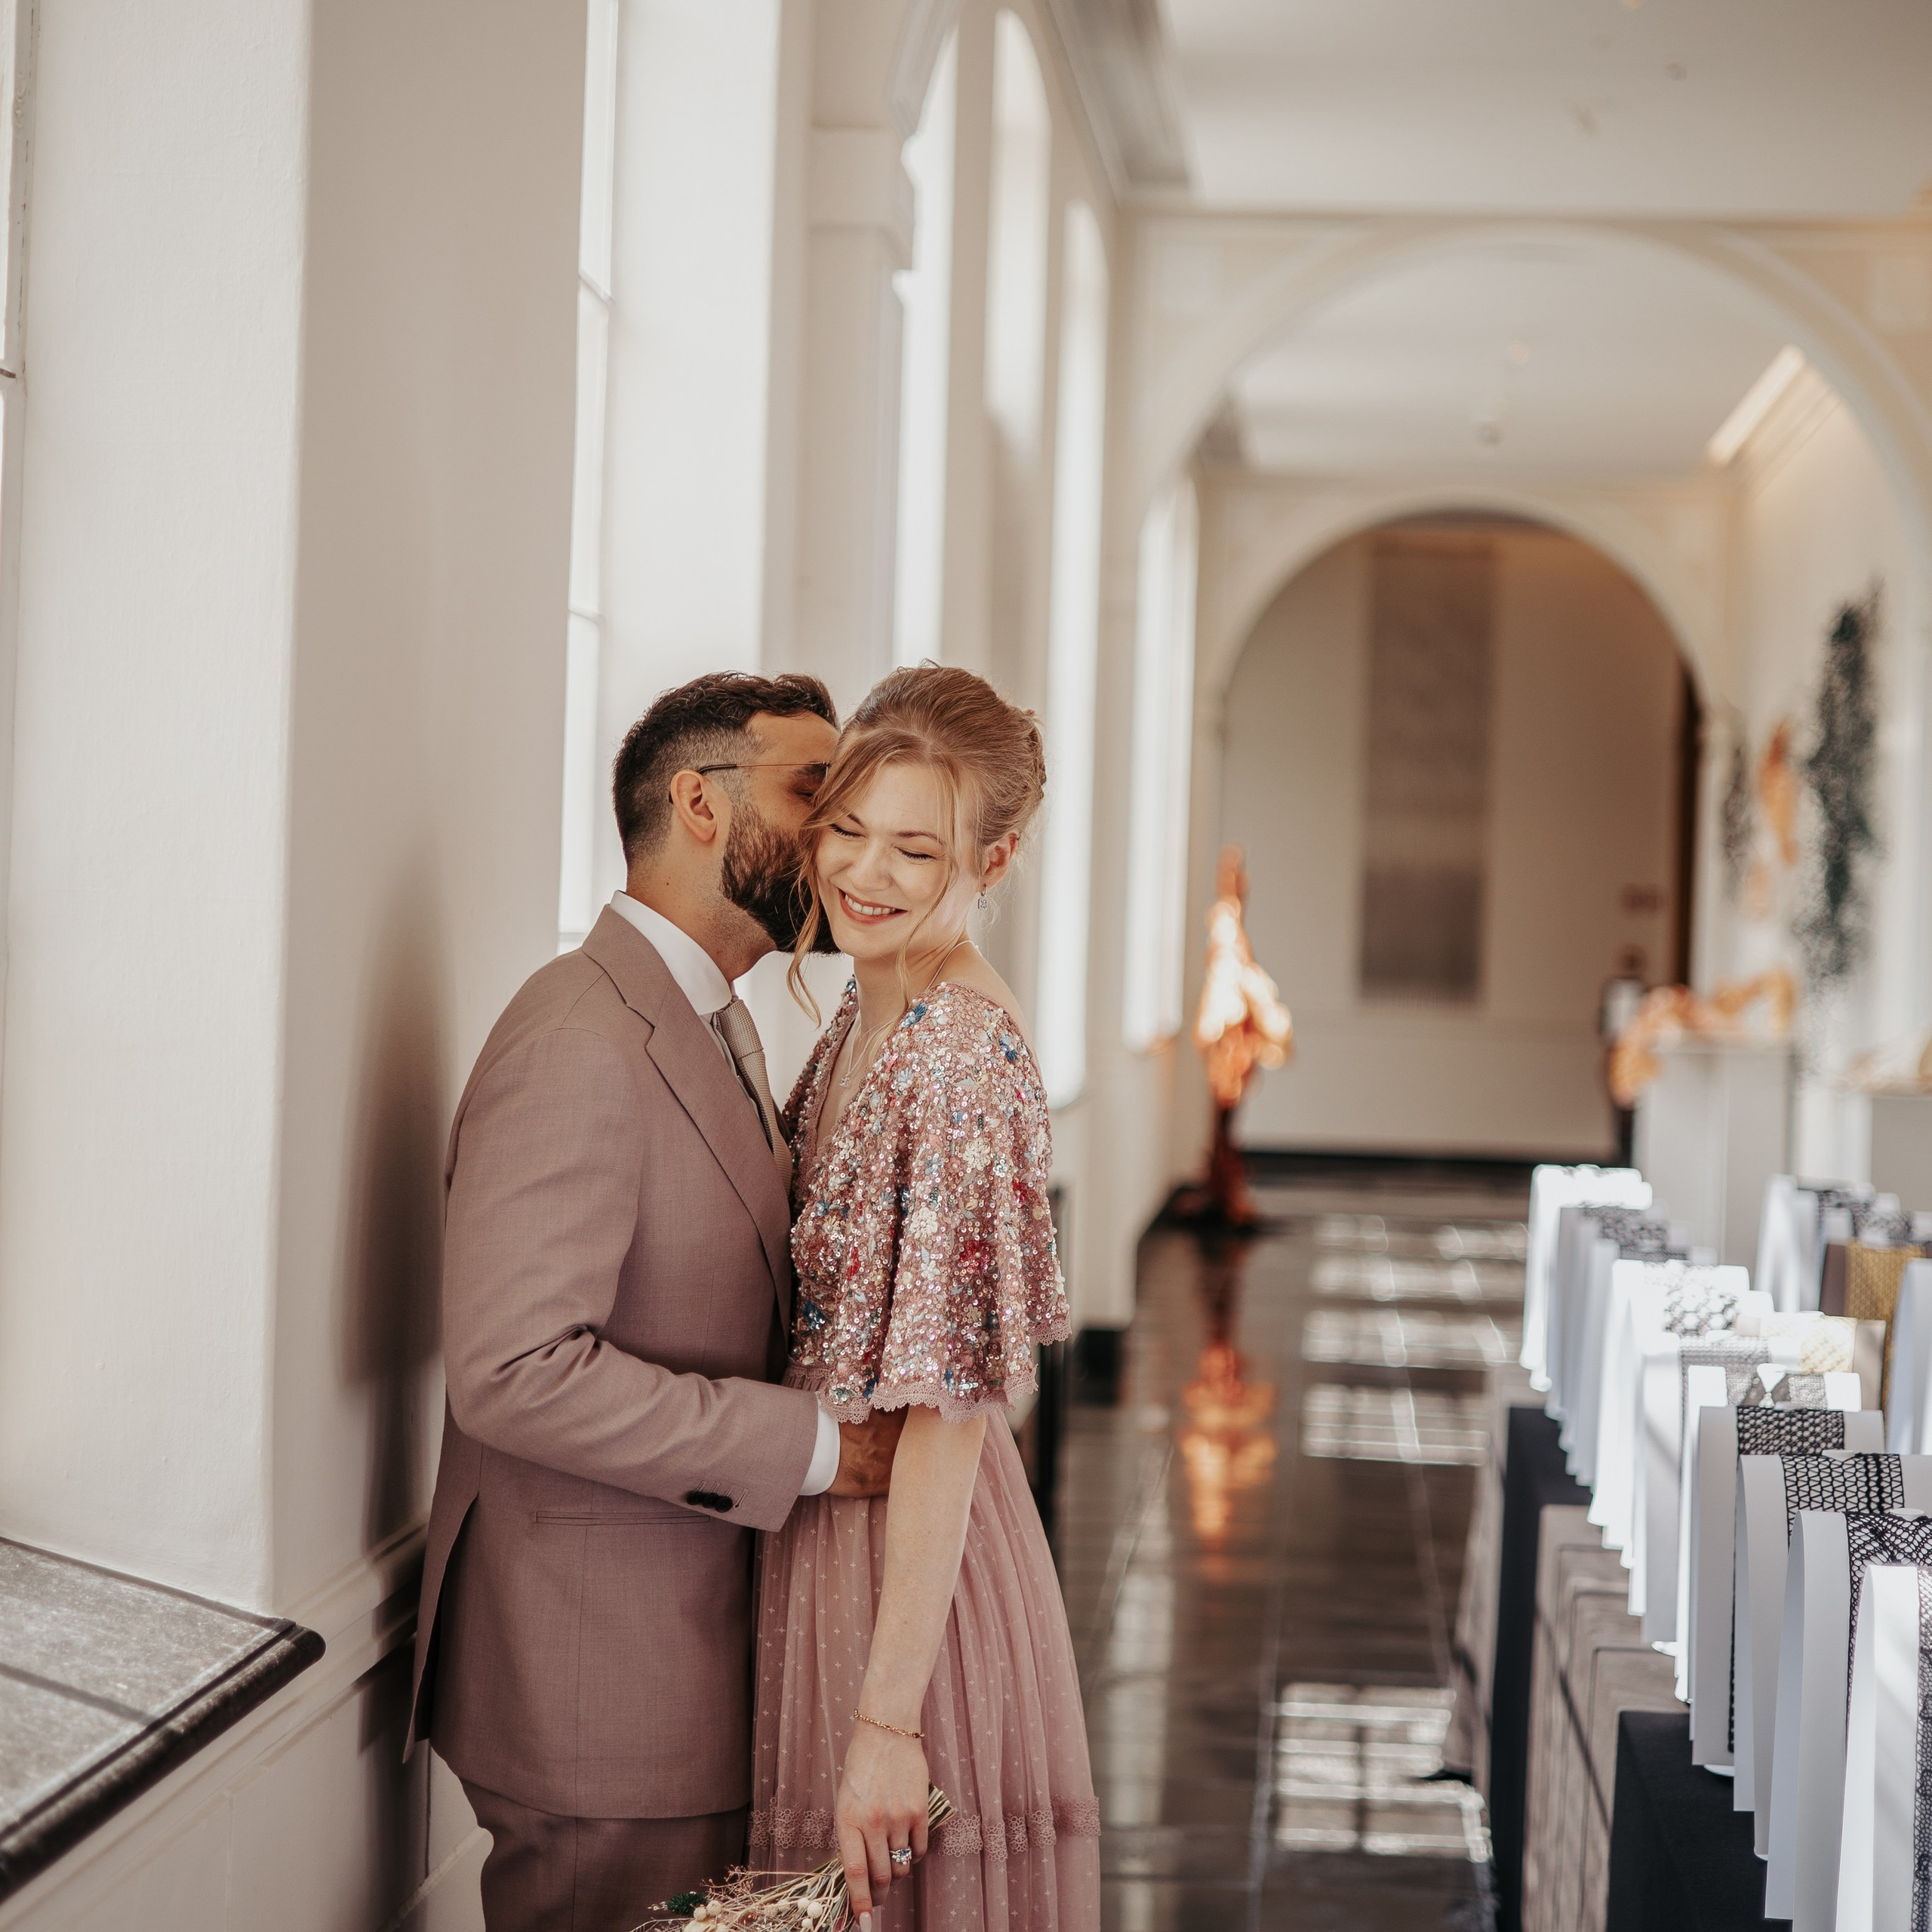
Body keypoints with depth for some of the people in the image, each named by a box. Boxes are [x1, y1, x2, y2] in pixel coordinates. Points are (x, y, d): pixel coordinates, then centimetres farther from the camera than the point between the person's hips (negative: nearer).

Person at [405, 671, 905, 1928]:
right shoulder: (580, 1048, -20)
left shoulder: (720, 1025, 15)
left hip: (697, 1635, 10)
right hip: (599, 1673, -10)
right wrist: (809, 1445, -21)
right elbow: (515, 1372, -26)